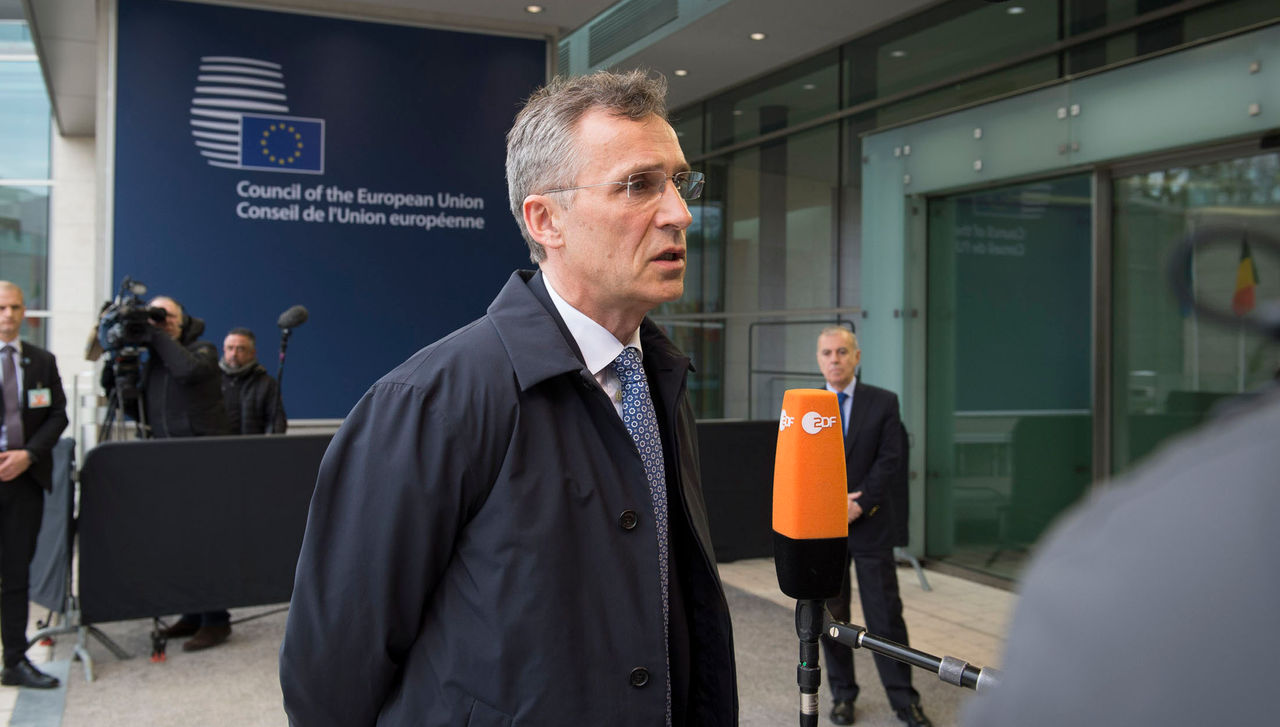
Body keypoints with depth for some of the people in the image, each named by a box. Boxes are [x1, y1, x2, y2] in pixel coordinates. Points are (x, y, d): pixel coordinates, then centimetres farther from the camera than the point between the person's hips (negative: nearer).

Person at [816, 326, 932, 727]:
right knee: (831, 616, 8)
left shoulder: (884, 402, 1)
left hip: (871, 526, -2)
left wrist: (858, 505, -13)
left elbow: (891, 460, -5)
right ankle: (842, 694, 20)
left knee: (886, 614, 2)